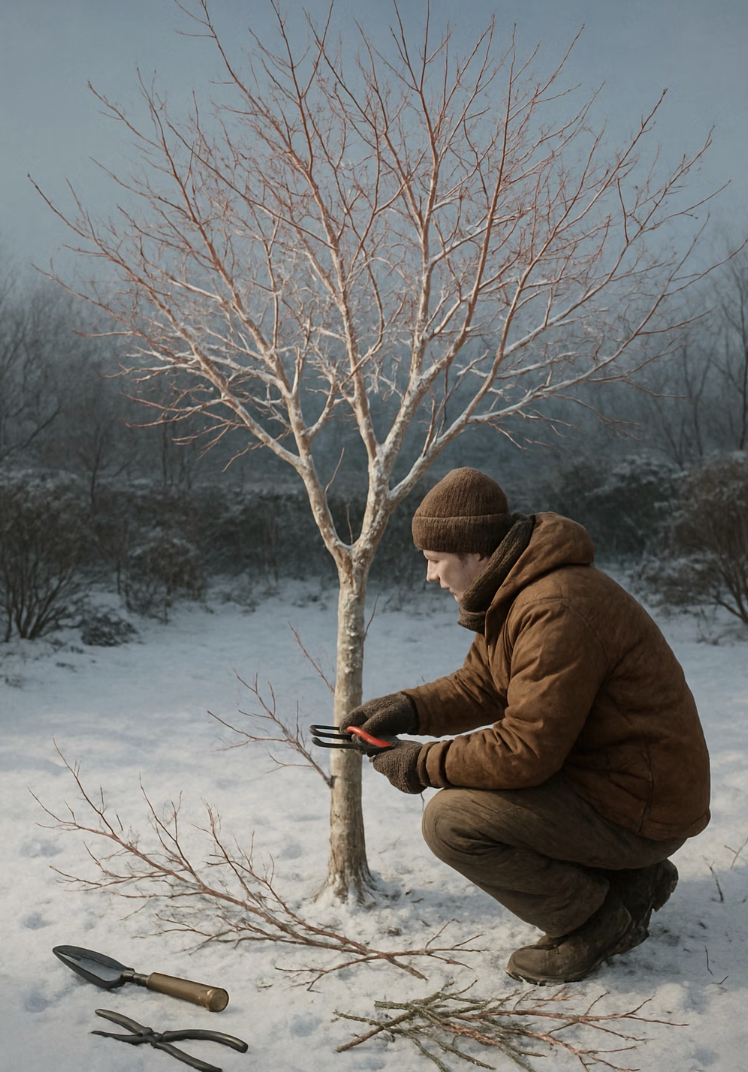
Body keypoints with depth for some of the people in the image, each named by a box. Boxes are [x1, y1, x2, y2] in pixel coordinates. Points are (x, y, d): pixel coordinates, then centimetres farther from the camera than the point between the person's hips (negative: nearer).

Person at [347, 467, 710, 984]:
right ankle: (632, 877, 18)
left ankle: (596, 921, 1)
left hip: (639, 807, -10)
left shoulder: (555, 611, -27)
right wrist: (408, 708, -2)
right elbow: (480, 685, 14)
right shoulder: (513, 593, 6)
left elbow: (527, 749, -27)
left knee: (450, 819, -18)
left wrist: (425, 765, -16)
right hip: (604, 772, 10)